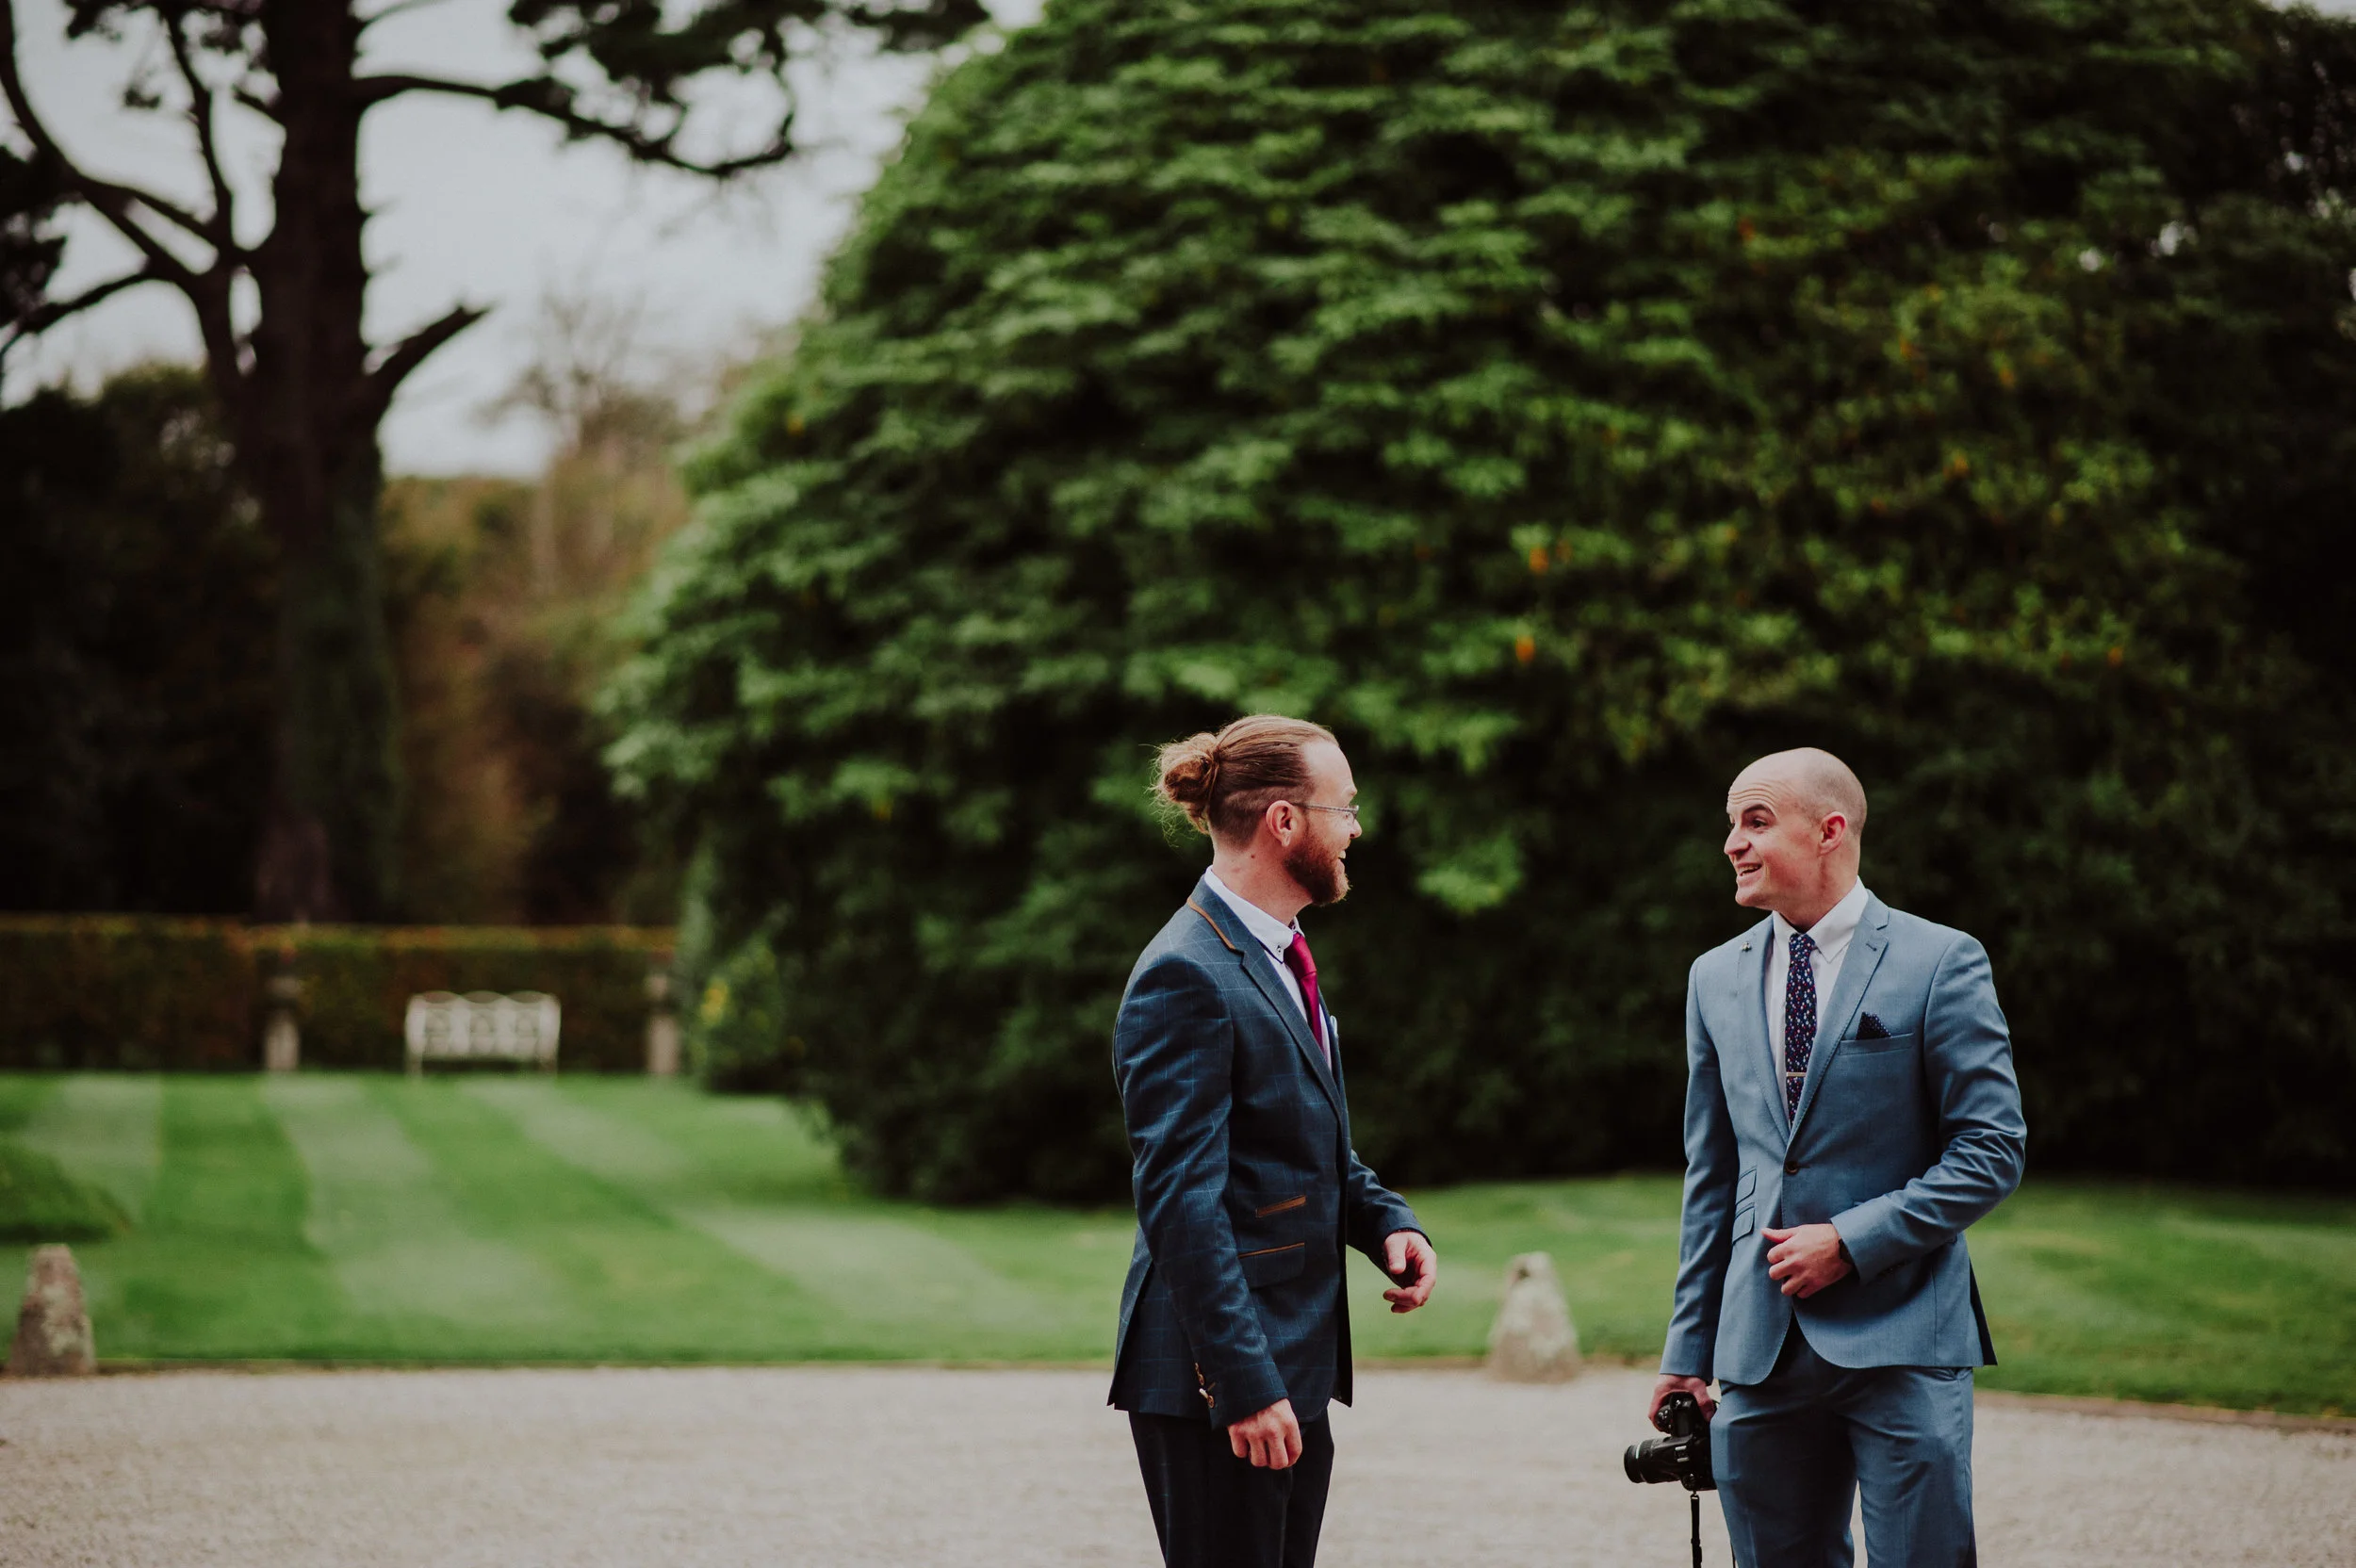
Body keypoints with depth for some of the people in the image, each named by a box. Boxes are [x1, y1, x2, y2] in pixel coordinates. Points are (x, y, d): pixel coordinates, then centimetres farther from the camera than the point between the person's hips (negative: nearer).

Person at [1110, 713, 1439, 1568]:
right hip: (1211, 1375, -10)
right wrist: (1244, 1384, -23)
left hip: (1295, 1365, 10)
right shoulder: (1187, 977, -16)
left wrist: (1385, 1219, 5)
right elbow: (1181, 1200, -20)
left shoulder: (1281, 959, 15)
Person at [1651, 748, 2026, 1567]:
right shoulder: (1716, 978, 12)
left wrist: (1852, 1241, -14)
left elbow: (1994, 1150, -7)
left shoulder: (1940, 962, -3)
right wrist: (1688, 1348, 13)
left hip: (1899, 1337, -5)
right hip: (1760, 1343, 5)